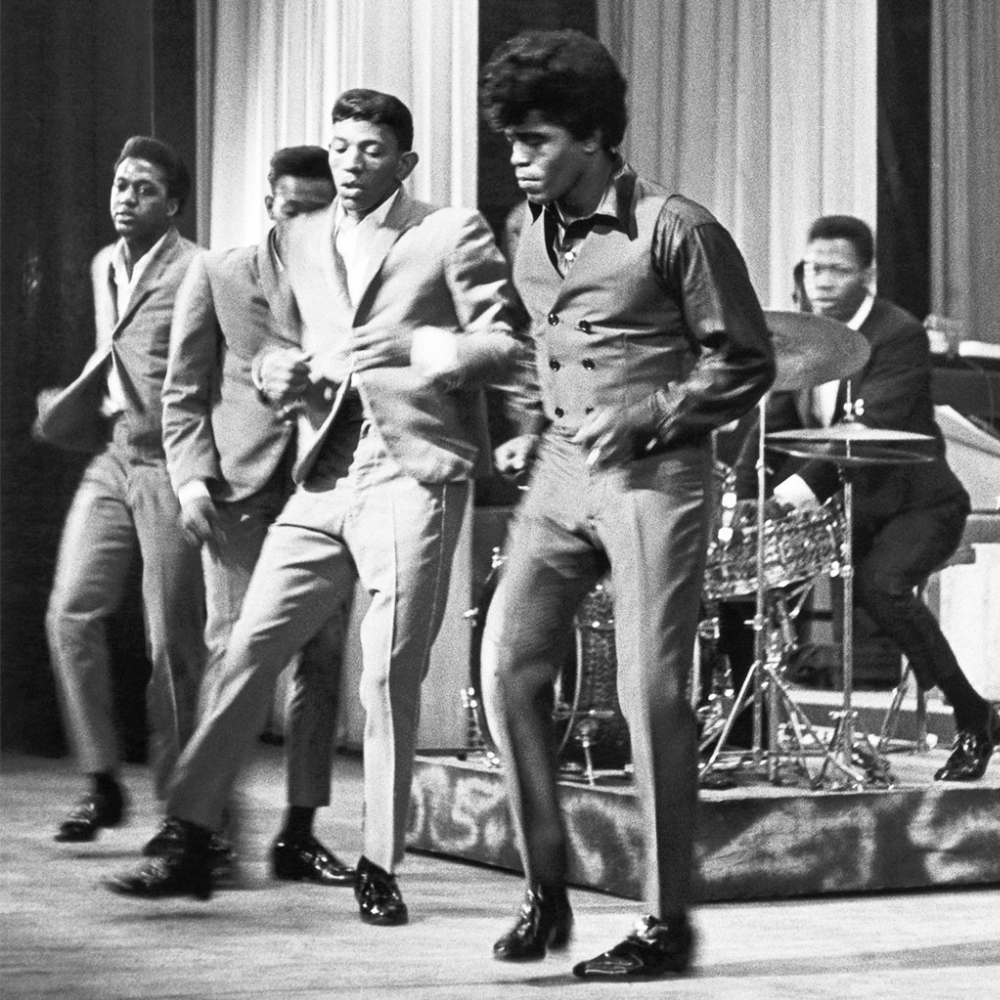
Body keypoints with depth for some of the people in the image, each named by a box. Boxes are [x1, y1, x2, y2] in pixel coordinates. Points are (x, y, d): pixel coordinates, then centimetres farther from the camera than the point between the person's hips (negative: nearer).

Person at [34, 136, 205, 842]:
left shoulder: (196, 274, -10)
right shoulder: (104, 267, 15)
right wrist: (77, 404, 16)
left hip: (169, 467, -7)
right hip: (111, 460, 7)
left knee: (173, 644, -2)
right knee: (71, 613, -4)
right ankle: (103, 784, 7)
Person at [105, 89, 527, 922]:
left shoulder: (453, 233, 1)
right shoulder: (300, 240, 17)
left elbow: (505, 344, -3)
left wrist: (415, 346, -19)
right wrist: (279, 369, 2)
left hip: (414, 472, -5)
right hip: (324, 478, 5)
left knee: (390, 676, -5)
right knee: (249, 651, 0)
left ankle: (380, 868, 8)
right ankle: (193, 845, 7)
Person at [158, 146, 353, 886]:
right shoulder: (218, 274, 11)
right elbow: (184, 391, 8)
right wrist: (191, 476, -3)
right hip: (241, 485, -2)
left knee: (323, 659, 0)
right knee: (234, 649, -9)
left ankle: (300, 832, 6)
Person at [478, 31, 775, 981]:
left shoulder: (675, 228, -9)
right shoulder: (530, 234, 12)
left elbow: (745, 363, -6)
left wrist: (641, 416, -16)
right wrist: (532, 432, 11)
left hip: (655, 478, -6)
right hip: (560, 475, 6)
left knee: (651, 695, -6)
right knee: (508, 666, -6)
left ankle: (668, 925, 6)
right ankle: (545, 891, 7)